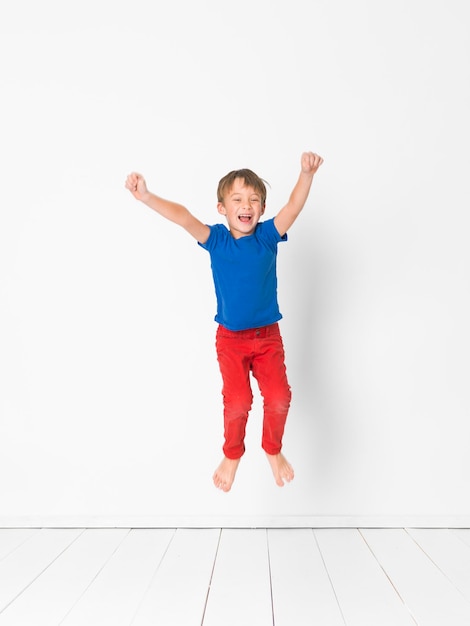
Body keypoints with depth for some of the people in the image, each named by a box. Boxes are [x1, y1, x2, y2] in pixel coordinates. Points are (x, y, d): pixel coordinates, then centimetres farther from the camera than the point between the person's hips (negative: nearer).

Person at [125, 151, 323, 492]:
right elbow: (184, 217, -24)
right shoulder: (216, 239, -9)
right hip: (230, 338, -1)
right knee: (237, 401, -7)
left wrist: (307, 174, -41)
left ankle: (273, 450, 27)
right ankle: (232, 455, 25)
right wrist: (146, 197, -39)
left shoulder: (268, 235, -7)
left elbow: (294, 206, -22)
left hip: (268, 336, 1)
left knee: (279, 396, -4)